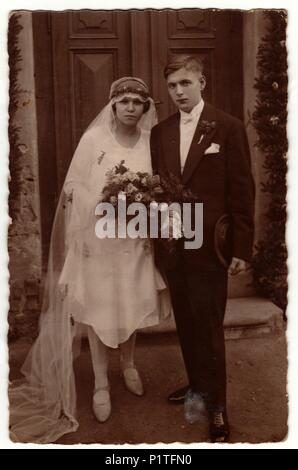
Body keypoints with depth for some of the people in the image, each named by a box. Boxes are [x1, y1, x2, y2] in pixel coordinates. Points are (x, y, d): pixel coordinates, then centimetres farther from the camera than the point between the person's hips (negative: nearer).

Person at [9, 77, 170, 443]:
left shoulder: (150, 141, 4)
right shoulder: (93, 138, -6)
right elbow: (73, 188, -4)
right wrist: (105, 200, -16)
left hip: (134, 240, 3)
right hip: (98, 239, -3)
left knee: (131, 306, 14)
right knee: (98, 310, 3)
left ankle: (128, 365, 39)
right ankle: (101, 384, 21)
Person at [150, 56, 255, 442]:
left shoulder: (228, 127, -3)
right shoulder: (159, 132, 10)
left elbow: (242, 190, -6)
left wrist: (241, 248, -9)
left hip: (208, 246, -4)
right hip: (171, 245, 5)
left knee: (208, 326, 1)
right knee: (185, 322, 15)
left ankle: (217, 405, 18)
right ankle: (197, 384, 35)